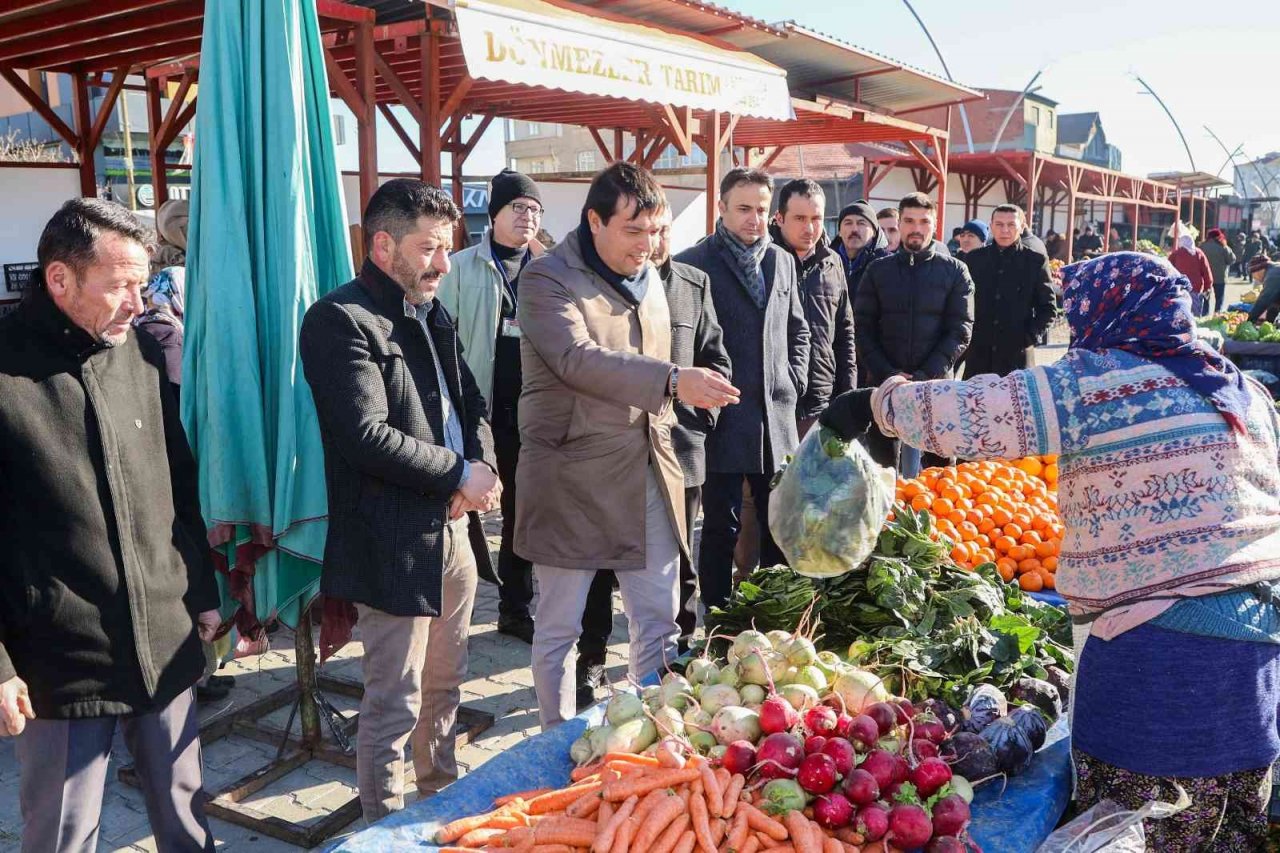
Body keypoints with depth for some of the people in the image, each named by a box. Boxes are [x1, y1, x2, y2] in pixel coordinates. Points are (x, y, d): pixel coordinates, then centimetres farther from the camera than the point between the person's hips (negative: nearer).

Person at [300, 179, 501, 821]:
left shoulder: (431, 312, 14)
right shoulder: (341, 320, -14)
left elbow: (470, 399, 17)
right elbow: (368, 437, -22)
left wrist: (482, 466, -4)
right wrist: (460, 474, -12)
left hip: (452, 528, 9)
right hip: (395, 543, -8)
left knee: (445, 683, 22)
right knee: (395, 703, 3)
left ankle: (443, 792, 41)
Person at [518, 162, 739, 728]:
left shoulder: (648, 276, 14)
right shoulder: (548, 279, -10)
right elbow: (579, 359, -26)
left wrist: (664, 427, 16)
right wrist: (672, 381, -35)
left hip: (647, 476, 6)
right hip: (572, 481, -6)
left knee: (660, 624, 11)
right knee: (559, 629, 8)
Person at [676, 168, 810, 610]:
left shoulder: (782, 261, 12)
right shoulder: (695, 263, -6)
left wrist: (794, 383, 9)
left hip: (777, 416, 5)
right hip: (724, 417, -5)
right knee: (722, 526, 4)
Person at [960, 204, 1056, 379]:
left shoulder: (1036, 261, 2)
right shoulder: (974, 258, 8)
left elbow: (1048, 307, 5)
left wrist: (1030, 337, -7)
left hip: (1017, 353, -2)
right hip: (977, 351, 2)